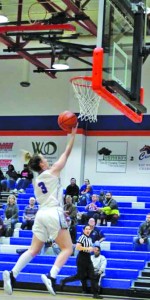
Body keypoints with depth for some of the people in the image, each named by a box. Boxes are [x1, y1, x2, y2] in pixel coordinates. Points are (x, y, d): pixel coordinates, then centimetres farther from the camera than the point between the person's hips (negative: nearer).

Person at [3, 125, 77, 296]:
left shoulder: (36, 181, 19)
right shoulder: (52, 172, 1)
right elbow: (66, 153, 5)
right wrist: (73, 134, 14)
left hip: (41, 214, 7)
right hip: (53, 213, -7)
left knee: (34, 250, 9)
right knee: (67, 249, -2)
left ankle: (12, 275, -9)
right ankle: (51, 277, -23)